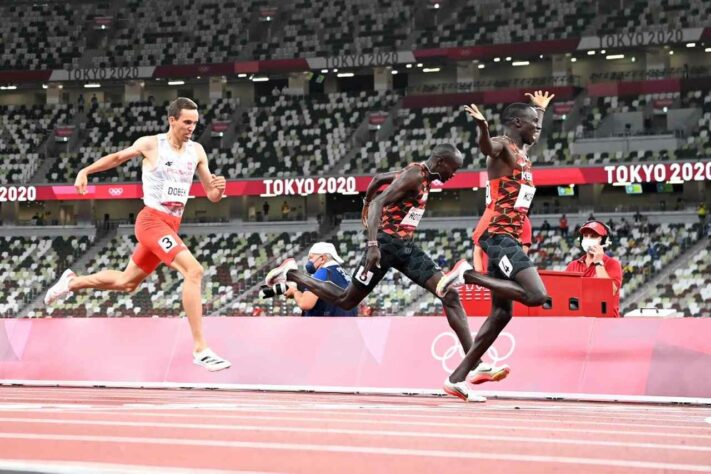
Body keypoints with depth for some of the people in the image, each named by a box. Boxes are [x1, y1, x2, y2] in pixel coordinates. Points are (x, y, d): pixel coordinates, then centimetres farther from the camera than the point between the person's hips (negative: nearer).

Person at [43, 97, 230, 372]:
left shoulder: (197, 151, 6)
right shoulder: (150, 144, -6)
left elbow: (212, 196, 8)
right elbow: (118, 157, 14)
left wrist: (218, 188, -14)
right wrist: (86, 171, 11)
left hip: (171, 225, 7)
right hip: (152, 220, -7)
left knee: (127, 282, 21)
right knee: (194, 270, -25)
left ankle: (72, 283, 46)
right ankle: (200, 349, -27)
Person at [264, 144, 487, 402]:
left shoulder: (421, 175, 13)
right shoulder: (413, 175, -16)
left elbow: (378, 178, 25)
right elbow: (379, 203, -25)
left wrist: (366, 202, 40)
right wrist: (373, 244, -34)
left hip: (405, 246, 9)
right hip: (387, 243, -9)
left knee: (450, 295, -6)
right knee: (346, 300, 2)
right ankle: (291, 273, 22)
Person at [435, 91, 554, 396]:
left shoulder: (522, 151, 21)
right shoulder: (502, 145, -8)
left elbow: (534, 136, 48)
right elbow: (487, 147, -35)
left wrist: (541, 109, 56)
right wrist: (482, 127, -56)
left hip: (507, 237, 10)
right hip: (499, 234, -10)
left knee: (502, 313, 6)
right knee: (536, 296, -23)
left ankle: (459, 376, 6)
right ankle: (469, 274, -13)